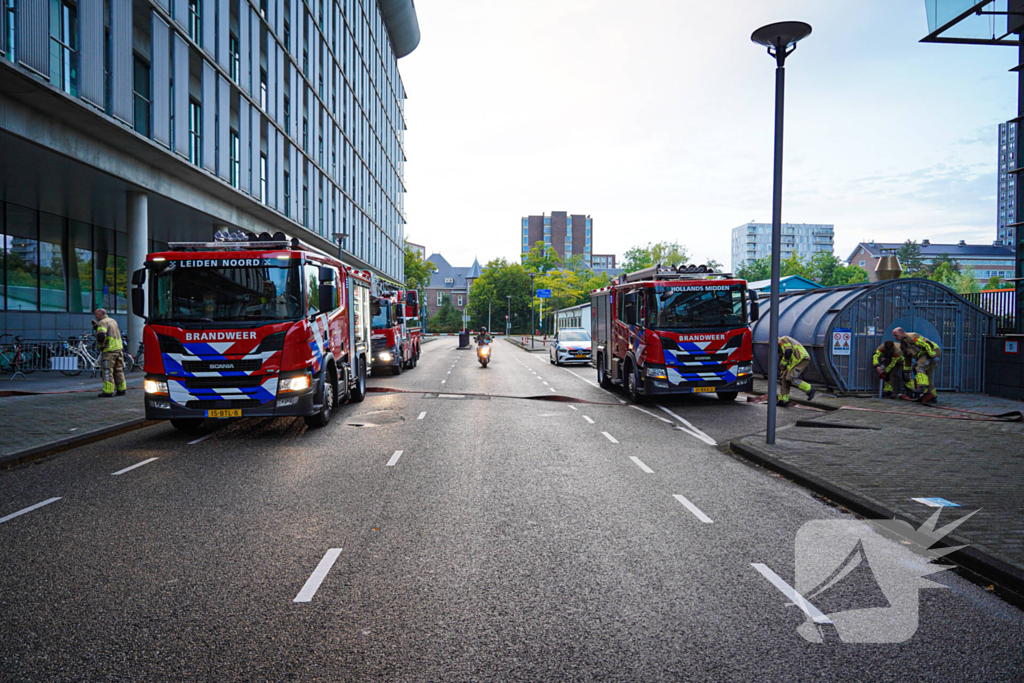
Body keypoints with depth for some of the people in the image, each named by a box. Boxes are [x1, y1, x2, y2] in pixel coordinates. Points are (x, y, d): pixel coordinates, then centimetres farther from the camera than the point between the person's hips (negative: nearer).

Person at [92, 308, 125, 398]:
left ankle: (108, 391, -4)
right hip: (119, 348, 8)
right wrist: (96, 326, 15)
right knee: (119, 370, 13)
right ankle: (122, 389, 16)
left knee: (107, 371, -4)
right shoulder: (113, 321, 18)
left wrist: (100, 346, -10)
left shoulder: (102, 322, -9)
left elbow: (101, 336, -23)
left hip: (109, 350, -8)